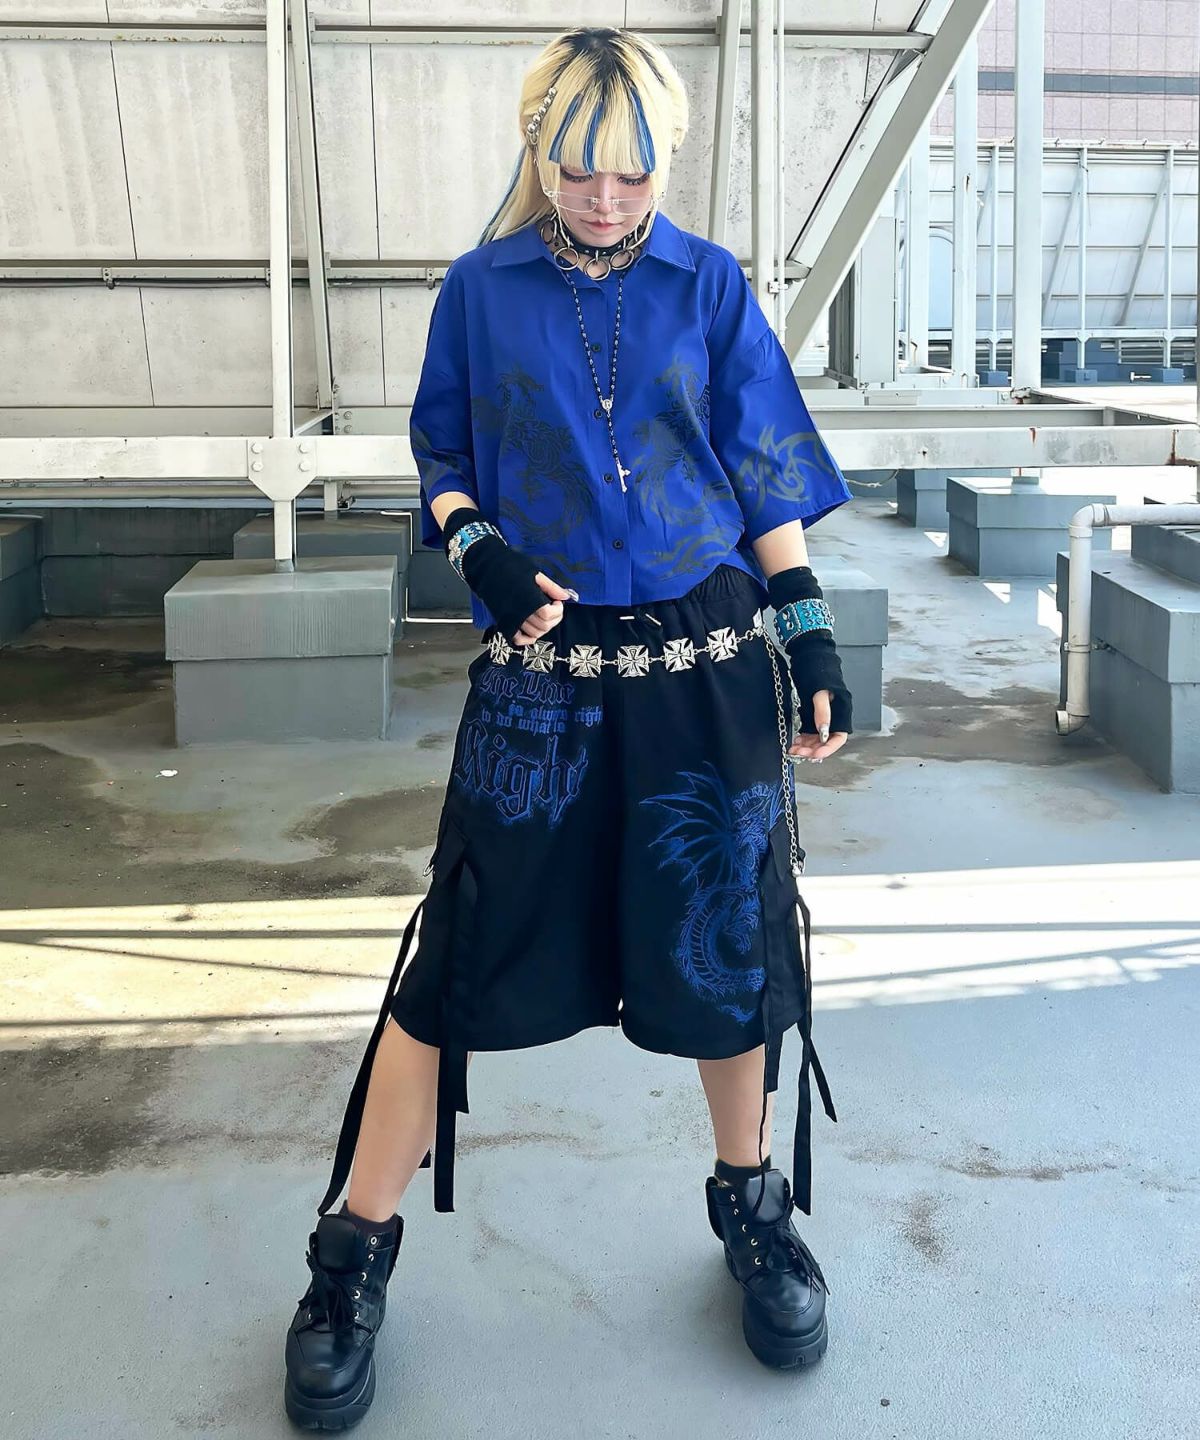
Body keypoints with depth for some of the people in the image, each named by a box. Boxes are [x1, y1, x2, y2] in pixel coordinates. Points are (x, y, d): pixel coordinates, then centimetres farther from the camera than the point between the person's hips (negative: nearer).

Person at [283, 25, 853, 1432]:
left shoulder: (710, 287, 5)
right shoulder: (481, 291, 4)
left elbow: (768, 475, 7)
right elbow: (442, 458, 10)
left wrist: (810, 632, 2)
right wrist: (481, 550, -10)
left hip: (708, 664, 1)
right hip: (543, 672, -1)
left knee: (732, 942, 7)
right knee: (462, 953, -1)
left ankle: (753, 1201, 31)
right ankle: (355, 1251, 16)